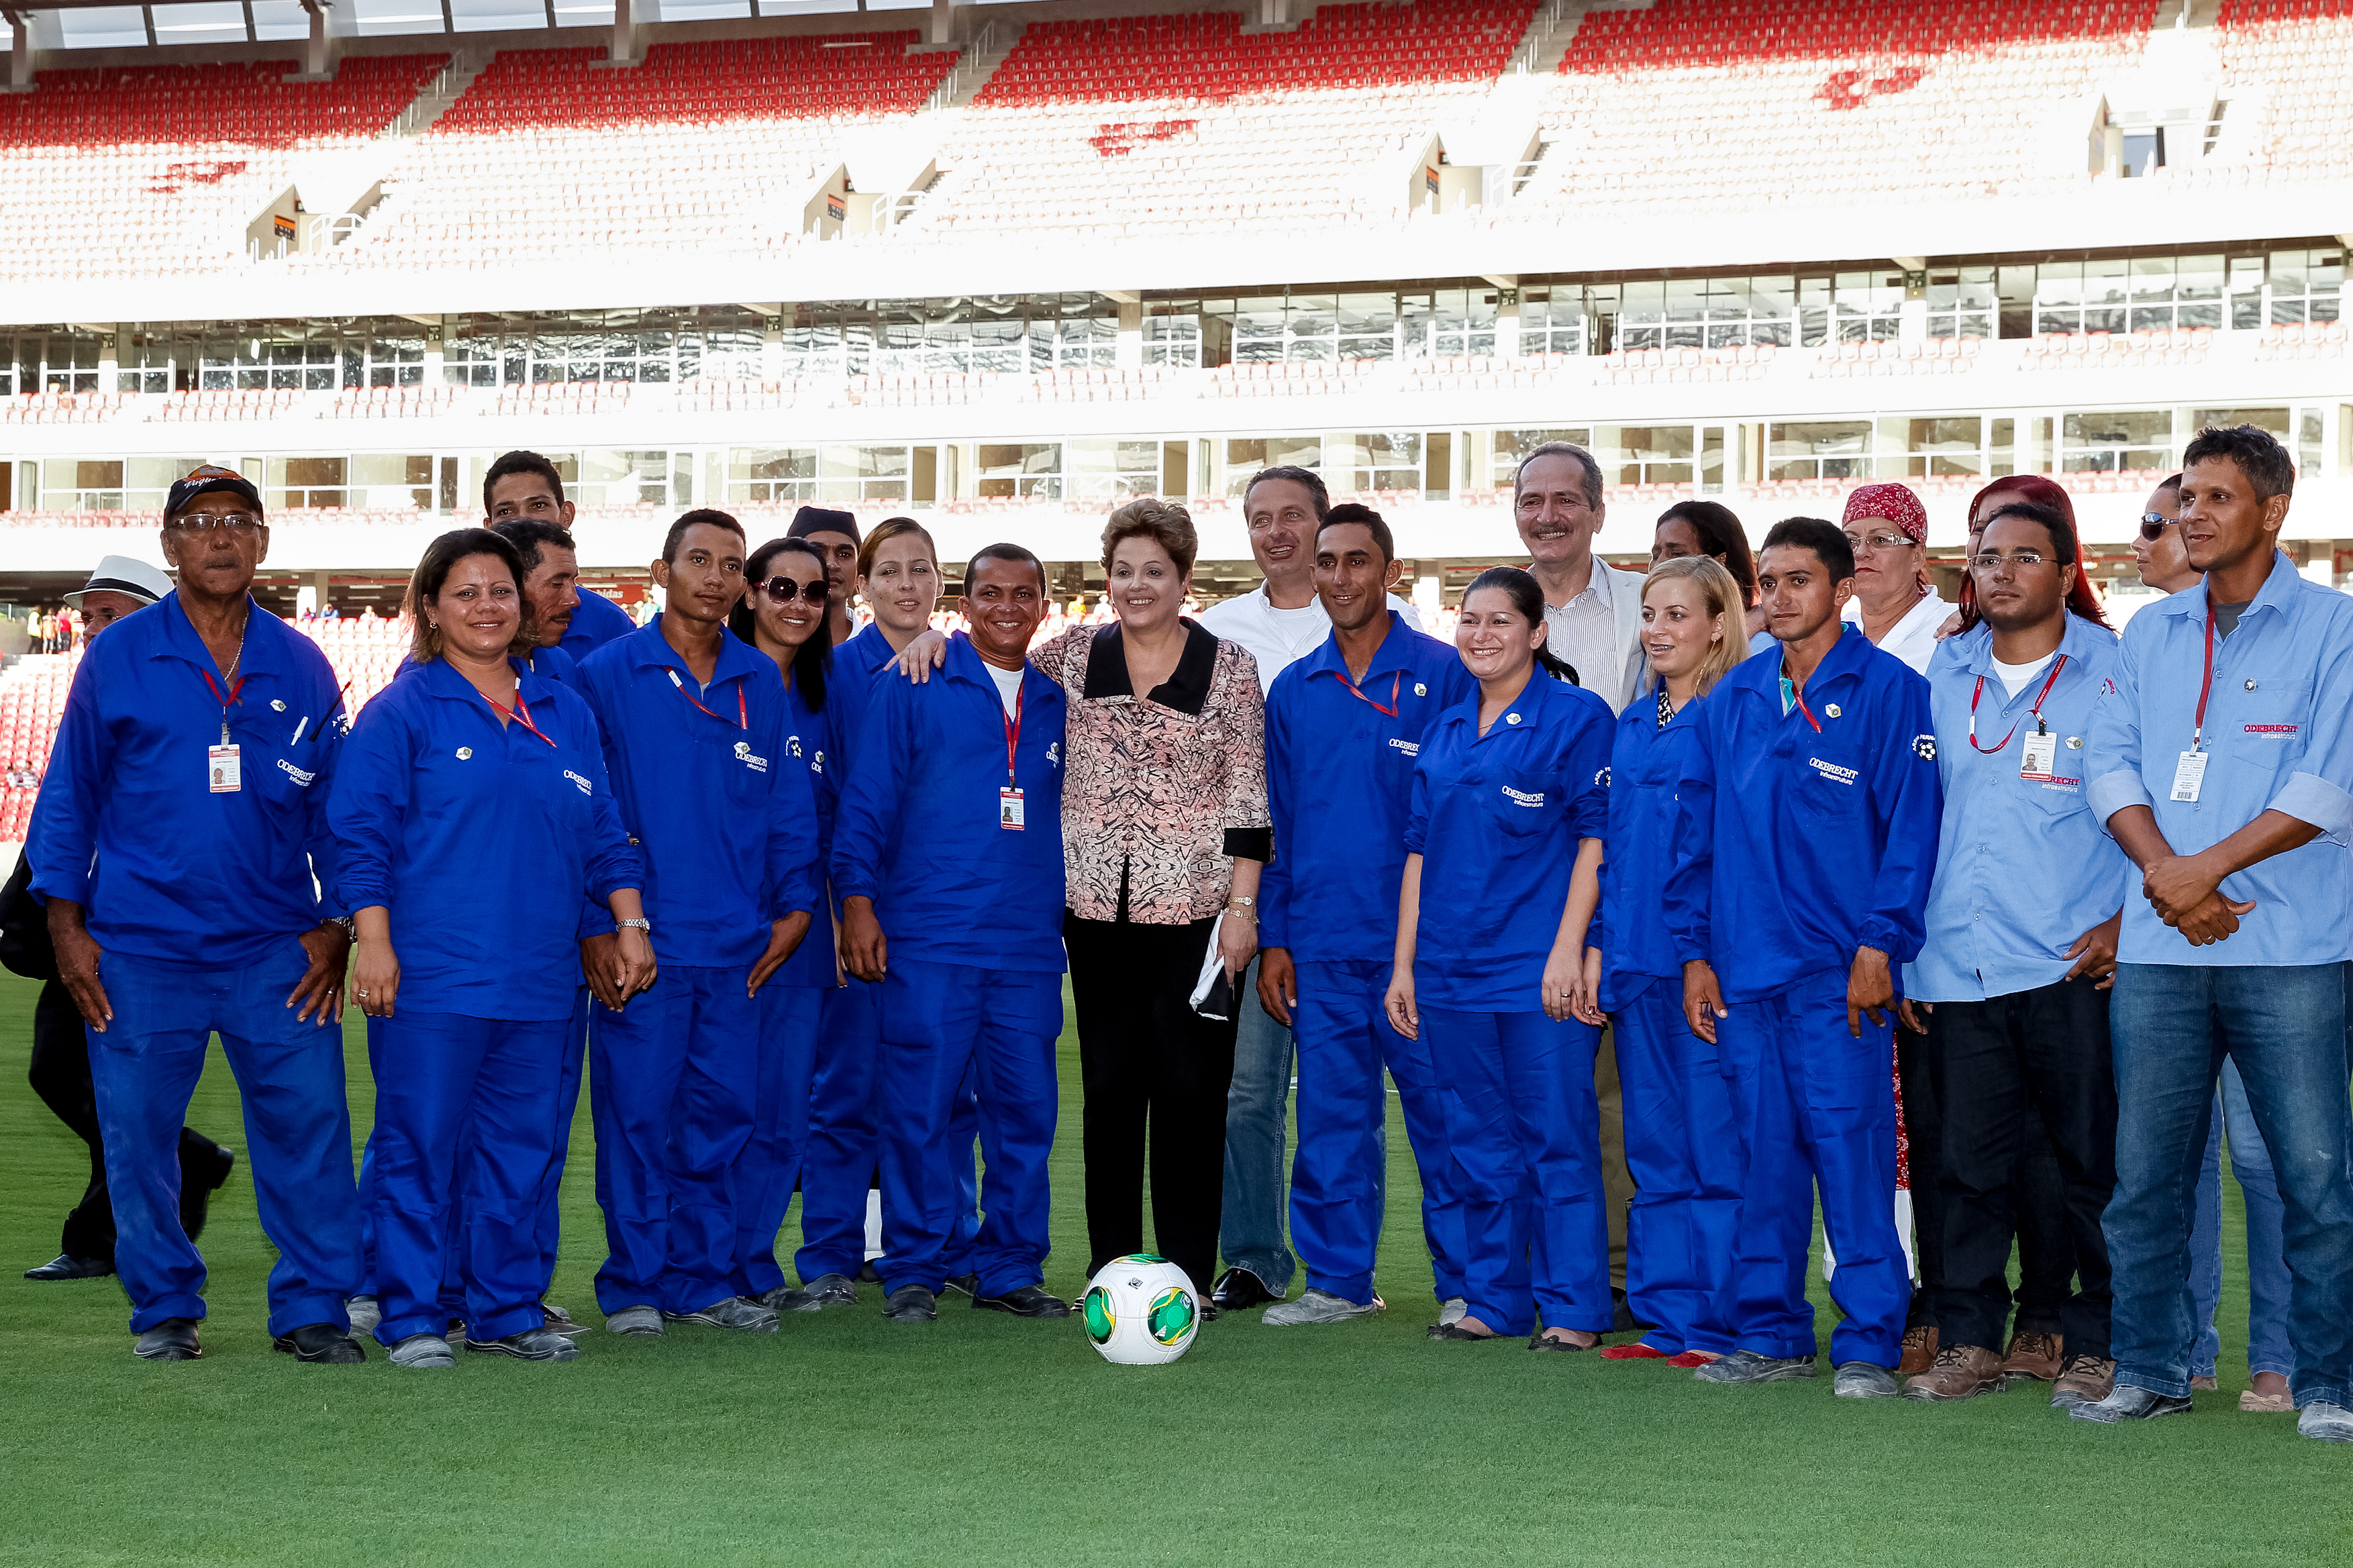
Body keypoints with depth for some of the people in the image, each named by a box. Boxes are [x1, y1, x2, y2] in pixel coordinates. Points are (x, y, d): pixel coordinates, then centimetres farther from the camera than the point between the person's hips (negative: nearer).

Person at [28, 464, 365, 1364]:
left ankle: (312, 1308, 6)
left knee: (308, 1123, -4)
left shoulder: (301, 667, 8)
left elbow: (334, 808, 12)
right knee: (139, 1136, 3)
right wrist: (66, 927, -1)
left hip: (277, 950, 1)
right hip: (141, 951, -1)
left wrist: (334, 926, 3)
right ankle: (164, 1310, 18)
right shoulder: (117, 658, 3)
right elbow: (67, 799, 5)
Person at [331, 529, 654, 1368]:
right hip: (429, 976, -4)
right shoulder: (401, 713, 1)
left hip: (538, 980, 5)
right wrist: (373, 942, -11)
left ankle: (507, 1311, 17)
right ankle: (412, 1319, 6)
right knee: (419, 1144, -1)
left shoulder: (565, 715, 16)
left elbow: (604, 835, 18)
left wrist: (629, 926, 10)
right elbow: (361, 835, -3)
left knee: (521, 1144, 8)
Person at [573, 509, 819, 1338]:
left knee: (724, 1113, 6)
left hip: (739, 942, 4)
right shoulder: (607, 673, 0)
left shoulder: (762, 682, 11)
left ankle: (702, 1279, 16)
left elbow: (788, 802, 14)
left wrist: (795, 904, 6)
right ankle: (634, 1285, 10)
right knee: (638, 1114, 0)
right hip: (641, 936, -4)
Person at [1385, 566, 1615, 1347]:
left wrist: (1569, 949, -15)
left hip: (1541, 969, -6)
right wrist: (1404, 962, 11)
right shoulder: (1446, 730, 14)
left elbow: (1596, 839, -8)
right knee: (1480, 1143, 11)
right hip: (1452, 970, 6)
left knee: (1558, 1139, -2)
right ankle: (1495, 1299, 20)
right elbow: (1420, 850, 16)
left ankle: (1572, 1307, 5)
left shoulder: (1577, 718, -4)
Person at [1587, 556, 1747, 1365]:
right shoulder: (1631, 726, 16)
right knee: (1655, 1147, 10)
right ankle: (1665, 1317, 17)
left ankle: (1722, 1325, 2)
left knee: (1717, 1144, -4)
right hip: (1638, 962, 7)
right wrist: (1597, 944, 12)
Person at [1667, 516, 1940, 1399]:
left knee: (1851, 1152, -5)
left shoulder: (1888, 691, -2)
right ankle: (1770, 1333, 18)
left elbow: (1911, 829, -6)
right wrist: (1695, 951, 9)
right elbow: (1695, 831, 15)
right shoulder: (1731, 701, 13)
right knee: (1763, 1154, 9)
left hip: (1839, 971, -5)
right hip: (1745, 969, 5)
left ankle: (1869, 1342, 2)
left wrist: (1878, 945, -13)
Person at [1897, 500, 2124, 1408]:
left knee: (2094, 1161, 1)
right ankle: (1970, 1341, 15)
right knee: (1971, 1160, 6)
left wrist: (2124, 922, -9)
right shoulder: (1946, 676, 12)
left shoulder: (2112, 671, 1)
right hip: (1958, 964, 4)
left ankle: (2098, 1344, 12)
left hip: (2071, 965, -3)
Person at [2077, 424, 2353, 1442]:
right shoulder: (2149, 634, 16)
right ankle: (2149, 1370, 16)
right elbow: (2112, 762, 8)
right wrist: (2161, 868, -9)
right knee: (2145, 1171, 6)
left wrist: (2210, 866, -12)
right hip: (2160, 947, 4)